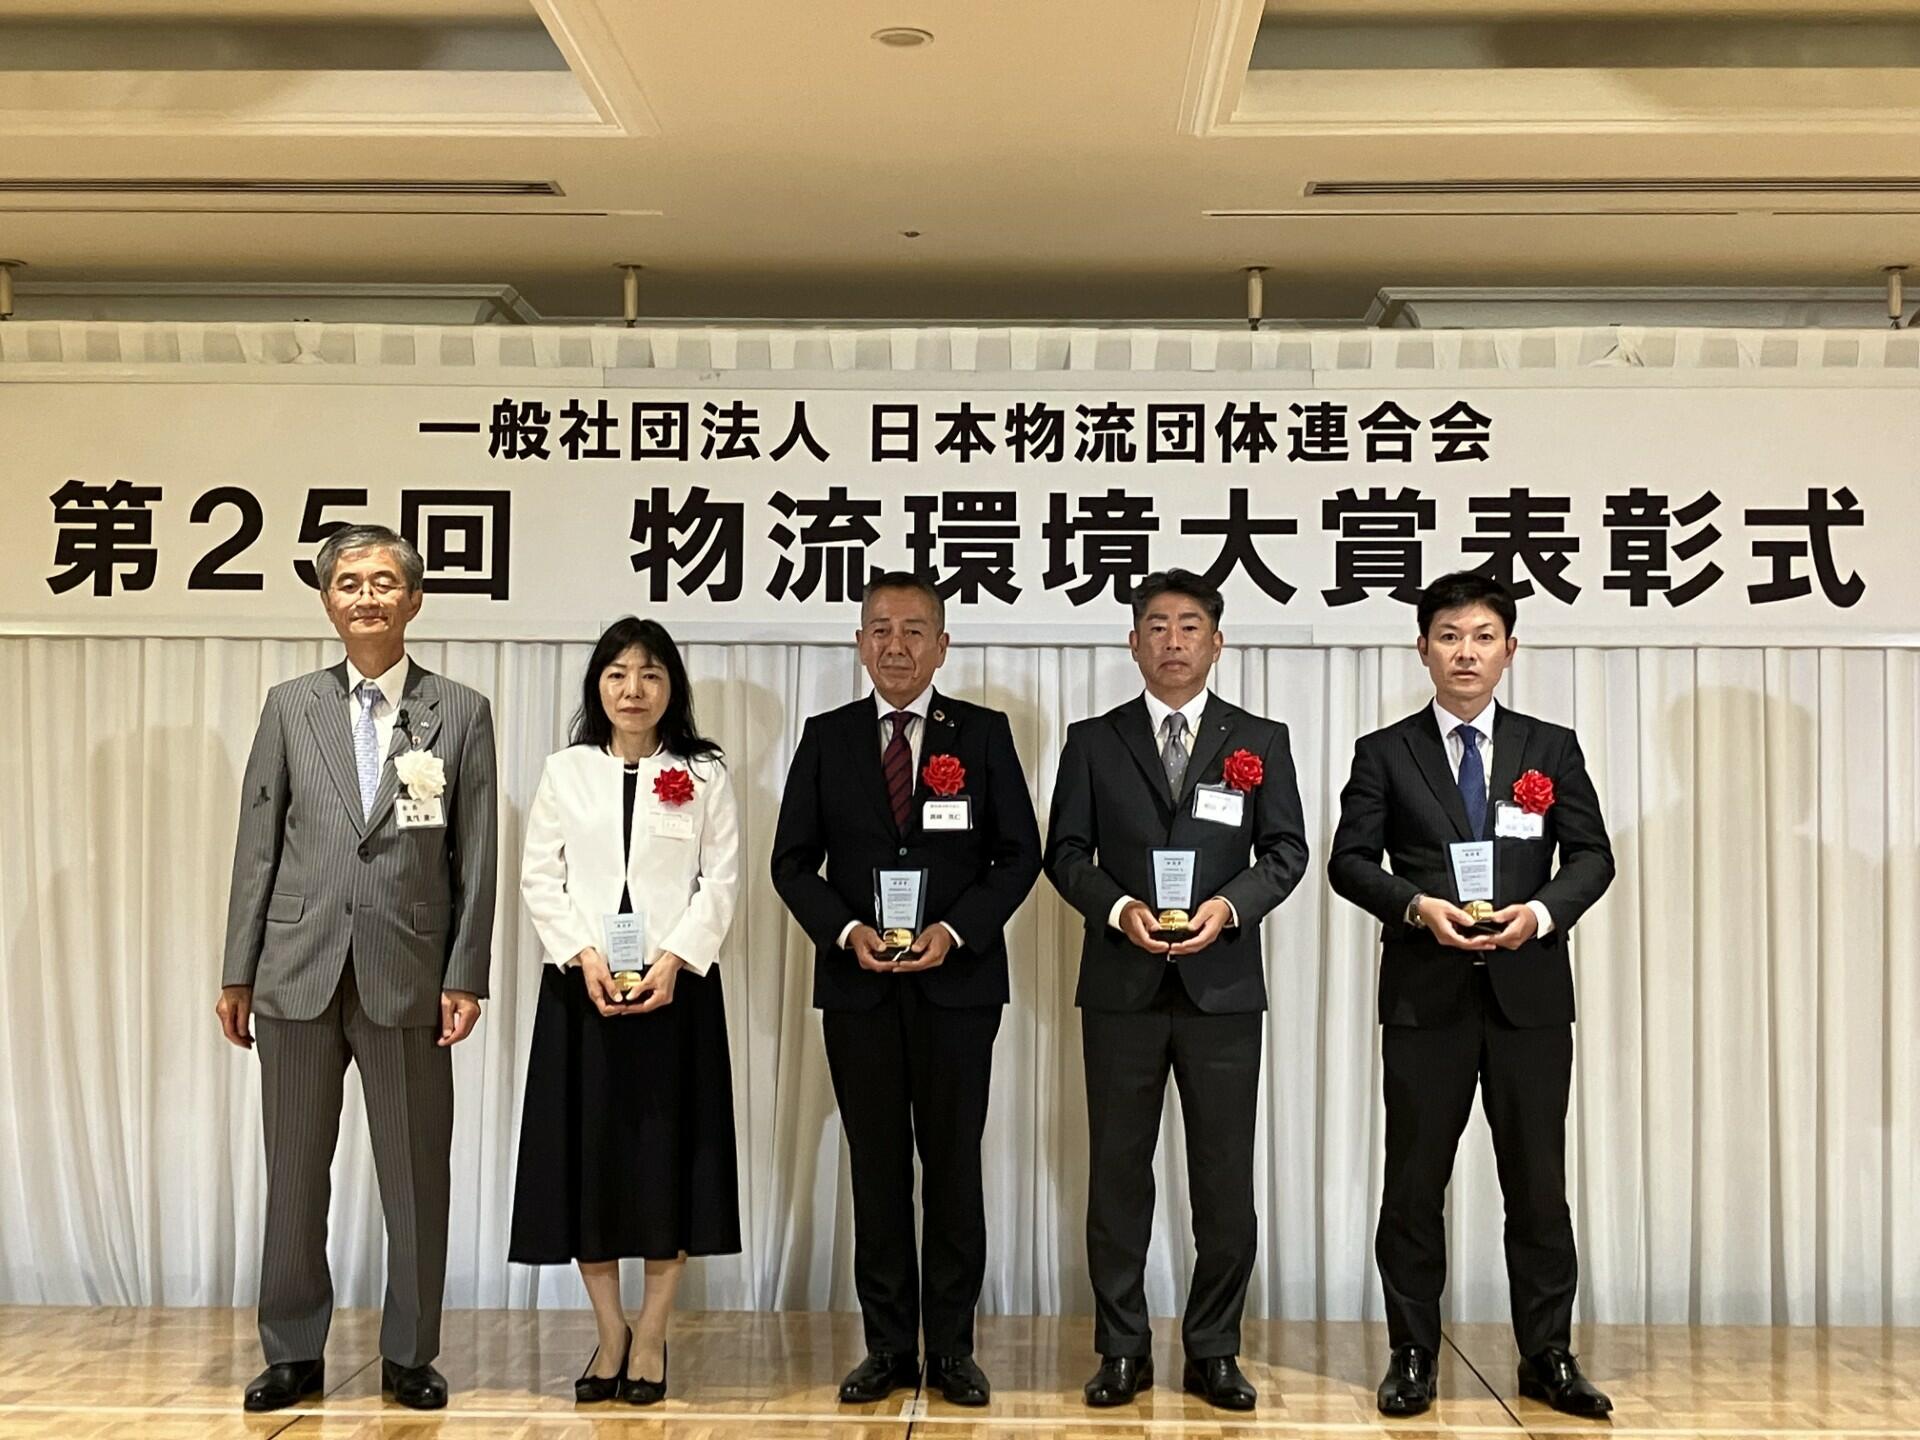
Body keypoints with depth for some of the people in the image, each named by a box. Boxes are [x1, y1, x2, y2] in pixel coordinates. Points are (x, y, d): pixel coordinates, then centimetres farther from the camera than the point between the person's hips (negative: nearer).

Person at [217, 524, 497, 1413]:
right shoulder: (289, 707, 7)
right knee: (294, 1175, 10)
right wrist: (237, 973, 3)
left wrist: (466, 977, -5)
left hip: (407, 978, -1)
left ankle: (409, 1357, 20)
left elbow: (476, 859, 1)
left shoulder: (460, 714, 3)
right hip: (299, 973, 2)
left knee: (415, 1179, 6)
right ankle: (293, 1352, 24)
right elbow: (258, 846, 6)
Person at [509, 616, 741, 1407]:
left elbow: (721, 881, 0)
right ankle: (610, 1333, 14)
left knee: (668, 1160, 0)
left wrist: (673, 962, -13)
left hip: (676, 986, -1)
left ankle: (651, 1337, 11)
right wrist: (585, 956, -10)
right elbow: (540, 877, 4)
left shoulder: (704, 775, 6)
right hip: (580, 986, 1)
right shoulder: (565, 772, 9)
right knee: (585, 1159, 2)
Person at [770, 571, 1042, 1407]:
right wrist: (847, 931, -11)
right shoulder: (826, 738, 6)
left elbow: (1018, 854, 1)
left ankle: (951, 1347, 13)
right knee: (877, 1168, 7)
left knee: (953, 1165, 4)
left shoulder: (984, 734, 2)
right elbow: (793, 862, 5)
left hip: (957, 981, -1)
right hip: (857, 983, 1)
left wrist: (954, 931, -13)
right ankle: (889, 1347, 16)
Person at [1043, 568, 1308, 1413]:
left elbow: (1286, 851, 3)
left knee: (1225, 1176, 3)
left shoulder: (1261, 740, 7)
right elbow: (1066, 853, 4)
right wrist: (1118, 908, -13)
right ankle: (1123, 1349, 14)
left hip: (1222, 983, 0)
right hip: (1123, 984, 0)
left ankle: (1213, 1351, 14)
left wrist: (1231, 905, -14)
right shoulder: (1093, 741, 7)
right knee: (1118, 1170, 5)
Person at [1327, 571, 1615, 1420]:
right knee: (1414, 1182, 5)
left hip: (1530, 991, 1)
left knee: (1538, 1180, 6)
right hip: (1426, 993, -1)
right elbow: (1350, 861, 0)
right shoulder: (1385, 753, 4)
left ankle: (1548, 1357, 16)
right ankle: (1412, 1356, 14)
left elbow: (1592, 855, 5)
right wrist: (1417, 906, -17)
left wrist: (1544, 911, -14)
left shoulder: (1552, 748, 8)